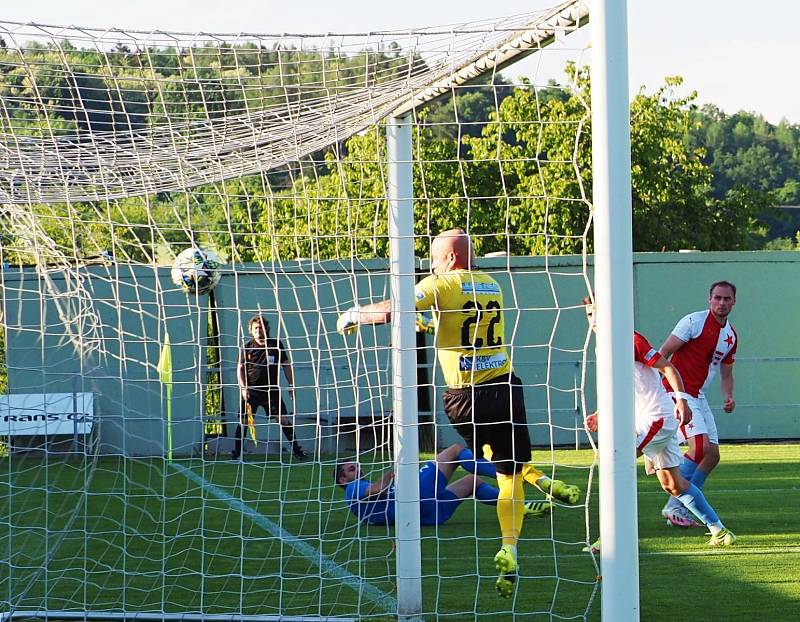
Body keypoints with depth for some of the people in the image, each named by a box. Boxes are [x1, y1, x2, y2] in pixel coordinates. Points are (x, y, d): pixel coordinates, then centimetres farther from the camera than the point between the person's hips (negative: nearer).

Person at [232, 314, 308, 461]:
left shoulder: (276, 345, 3)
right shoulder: (247, 348, 1)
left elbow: (286, 365, 10)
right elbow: (240, 369, 3)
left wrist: (291, 385, 5)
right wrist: (243, 388, -10)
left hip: (272, 390, 0)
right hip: (251, 391, 0)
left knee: (284, 419, -5)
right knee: (243, 422, -2)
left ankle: (297, 451, 3)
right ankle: (236, 453, 9)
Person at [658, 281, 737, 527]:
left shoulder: (731, 336, 13)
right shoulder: (694, 321, -9)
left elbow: (726, 373, 23)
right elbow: (663, 353, -10)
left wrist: (728, 396, 3)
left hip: (699, 397, 8)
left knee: (712, 455, 4)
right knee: (700, 445, -22)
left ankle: (679, 509, 10)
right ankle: (674, 506, -15)